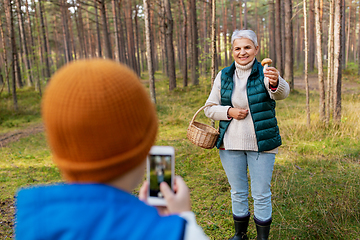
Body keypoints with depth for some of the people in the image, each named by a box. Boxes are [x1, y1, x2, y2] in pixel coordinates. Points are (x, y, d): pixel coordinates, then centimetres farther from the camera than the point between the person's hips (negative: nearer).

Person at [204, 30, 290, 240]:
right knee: (238, 193, 16)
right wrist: (229, 111, -14)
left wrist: (276, 83, -52)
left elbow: (283, 92, -29)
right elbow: (210, 108, 5)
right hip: (230, 144, 3)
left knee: (261, 195, 6)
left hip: (261, 144, -2)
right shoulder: (223, 76, 3)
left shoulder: (264, 74, -7)